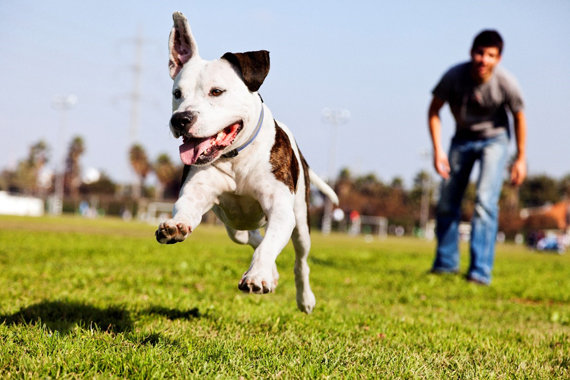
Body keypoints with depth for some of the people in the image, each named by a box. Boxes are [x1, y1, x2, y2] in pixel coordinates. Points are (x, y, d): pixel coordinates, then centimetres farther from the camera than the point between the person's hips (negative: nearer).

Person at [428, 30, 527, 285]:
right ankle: (446, 263, 26)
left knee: (485, 201, -19)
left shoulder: (506, 83, -26)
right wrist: (438, 150, -17)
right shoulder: (454, 76, -24)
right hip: (462, 139, 3)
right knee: (447, 203, 7)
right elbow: (434, 112, -10)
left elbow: (519, 118, -8)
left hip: (494, 139, -3)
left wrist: (521, 159, -3)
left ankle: (481, 271, -18)